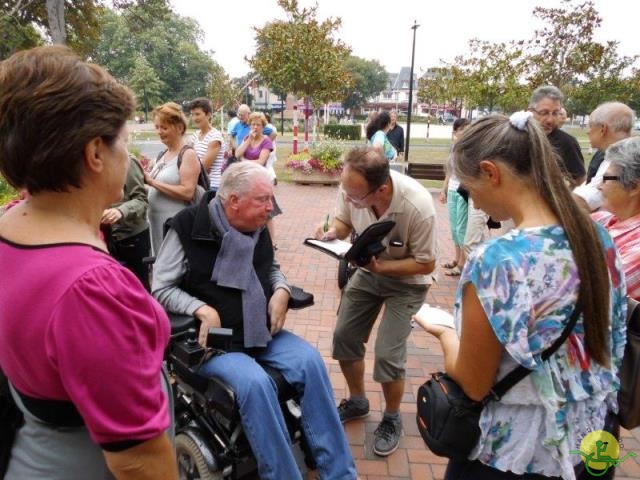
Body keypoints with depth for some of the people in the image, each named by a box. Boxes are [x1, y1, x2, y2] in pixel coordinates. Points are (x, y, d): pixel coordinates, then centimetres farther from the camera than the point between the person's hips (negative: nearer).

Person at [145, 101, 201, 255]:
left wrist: (152, 182, -18)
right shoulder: (163, 155, 13)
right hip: (156, 220, 8)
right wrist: (145, 177, 4)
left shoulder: (188, 154, -11)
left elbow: (187, 193, -20)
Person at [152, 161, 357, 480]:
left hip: (262, 331, 5)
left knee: (310, 361, -19)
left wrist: (281, 291, -2)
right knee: (255, 383, -33)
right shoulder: (187, 228, -11)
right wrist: (203, 310, -23)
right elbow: (161, 289, -8)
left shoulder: (257, 228, 6)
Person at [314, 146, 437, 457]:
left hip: (407, 280, -5)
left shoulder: (418, 206, -37)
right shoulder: (352, 188, -24)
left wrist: (380, 267, -34)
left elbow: (426, 264, -24)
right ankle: (357, 401, 34)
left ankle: (392, 419, 19)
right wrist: (331, 233, -25)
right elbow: (344, 221, -3)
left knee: (387, 355, -11)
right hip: (368, 270, 5)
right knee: (344, 336, 7)